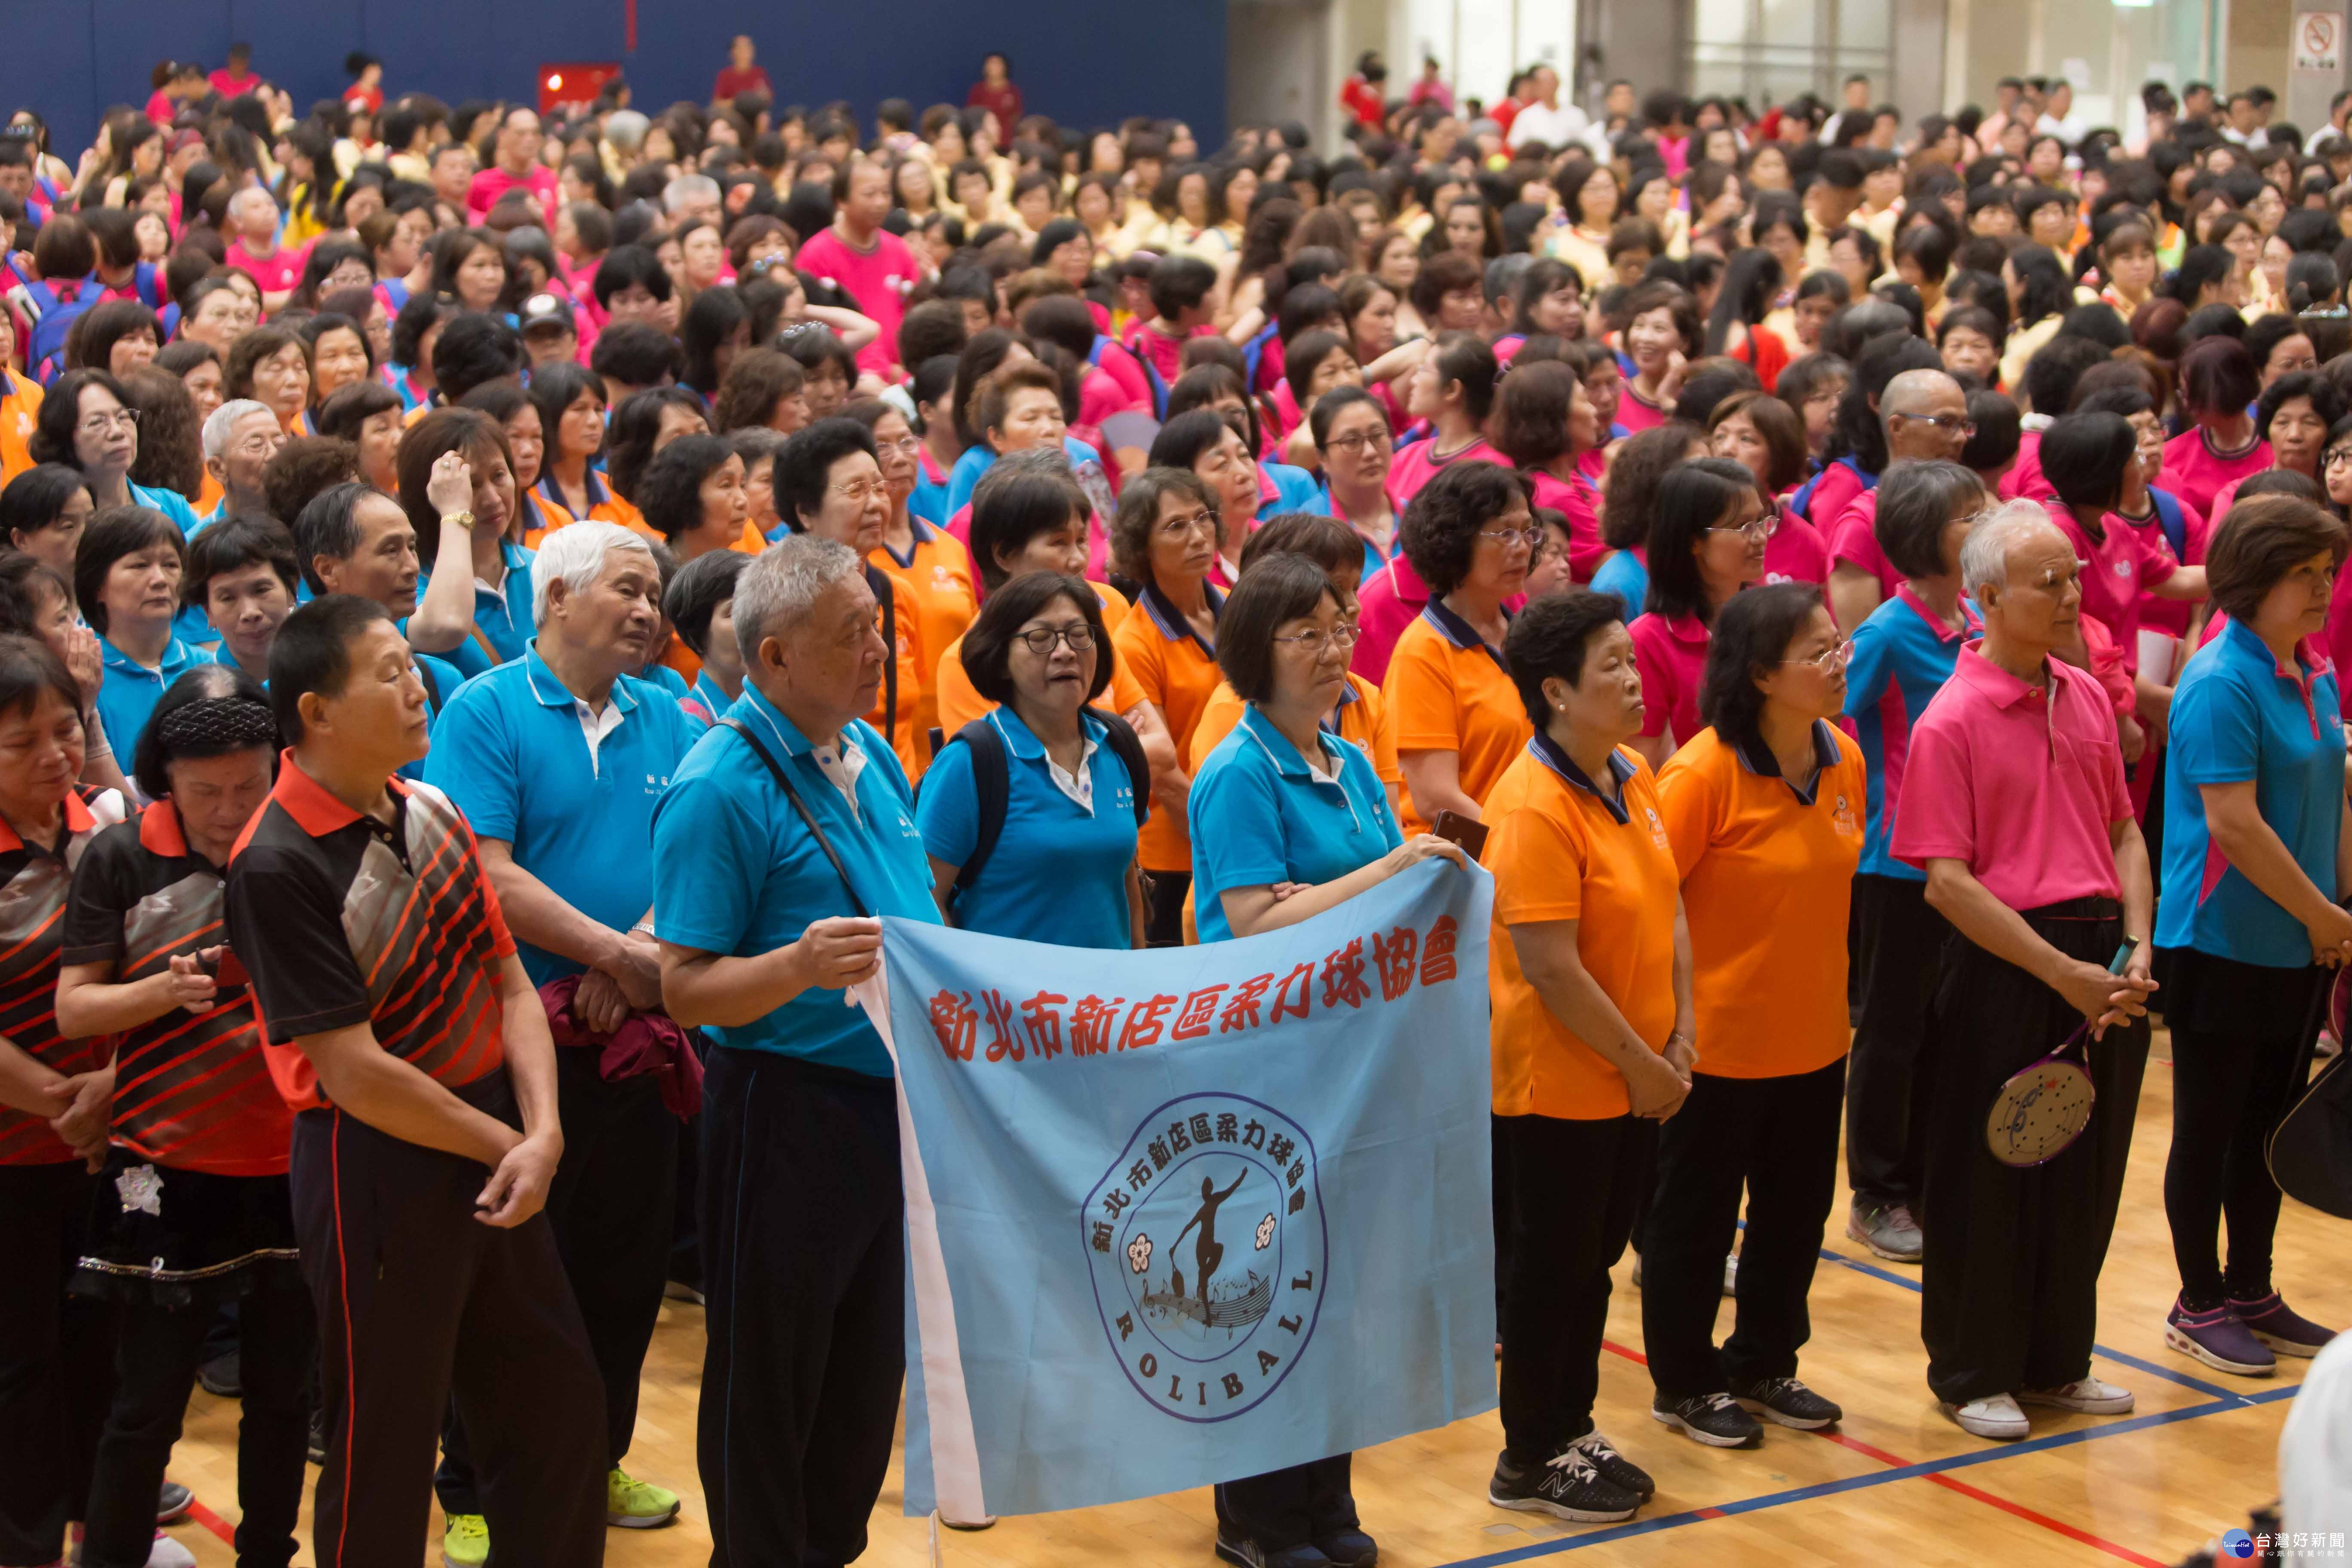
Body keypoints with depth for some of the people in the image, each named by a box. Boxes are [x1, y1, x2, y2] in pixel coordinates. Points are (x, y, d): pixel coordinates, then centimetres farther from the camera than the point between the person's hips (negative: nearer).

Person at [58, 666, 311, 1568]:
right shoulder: (119, 859, -5)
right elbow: (72, 1009, -4)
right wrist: (163, 992, -22)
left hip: (291, 1168, 2)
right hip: (166, 1172, -2)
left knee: (282, 1397, 12)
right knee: (146, 1407, 3)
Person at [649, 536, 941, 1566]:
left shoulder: (873, 756, 8)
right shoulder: (720, 786, -16)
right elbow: (686, 989, -18)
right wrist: (799, 965, -33)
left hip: (896, 1098, 8)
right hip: (789, 1112, -8)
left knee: (870, 1365, 17)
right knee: (770, 1377, 4)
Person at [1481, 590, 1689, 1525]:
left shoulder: (1632, 777, 3)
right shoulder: (1534, 808, -23)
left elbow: (1667, 910, 10)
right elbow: (1551, 968, -25)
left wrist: (1678, 1039, 1)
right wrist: (1640, 1066, -17)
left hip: (1634, 1081, 8)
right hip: (1557, 1086, -8)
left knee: (1595, 1257, 18)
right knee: (1553, 1266, 6)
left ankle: (1574, 1430, 33)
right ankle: (1530, 1464, 20)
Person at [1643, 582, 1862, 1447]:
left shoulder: (1844, 759, 0)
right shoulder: (1704, 774, -20)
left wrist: (1825, 992, 15)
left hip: (1814, 1040, 7)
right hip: (1718, 1044, -6)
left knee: (1795, 1213, 17)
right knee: (1695, 1217, 10)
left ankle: (1763, 1366, 35)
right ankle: (1684, 1384, 26)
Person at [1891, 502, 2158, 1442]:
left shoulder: (2085, 696, 8)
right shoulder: (1951, 721, -11)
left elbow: (2124, 832, 12)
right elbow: (1946, 879, -15)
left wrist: (2137, 947, -3)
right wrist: (2061, 971, -17)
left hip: (2101, 966, 6)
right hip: (2004, 967, -6)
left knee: (2088, 1171, 13)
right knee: (1990, 1178, 4)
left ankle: (2056, 1363, 28)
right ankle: (1972, 1373, 19)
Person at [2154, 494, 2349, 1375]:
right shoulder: (2222, 684, -17)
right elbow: (2235, 824, -21)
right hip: (2222, 946, -8)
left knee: (2268, 1124, 15)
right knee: (2210, 1129, 4)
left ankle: (2252, 1294, 26)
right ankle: (2198, 1307, 15)